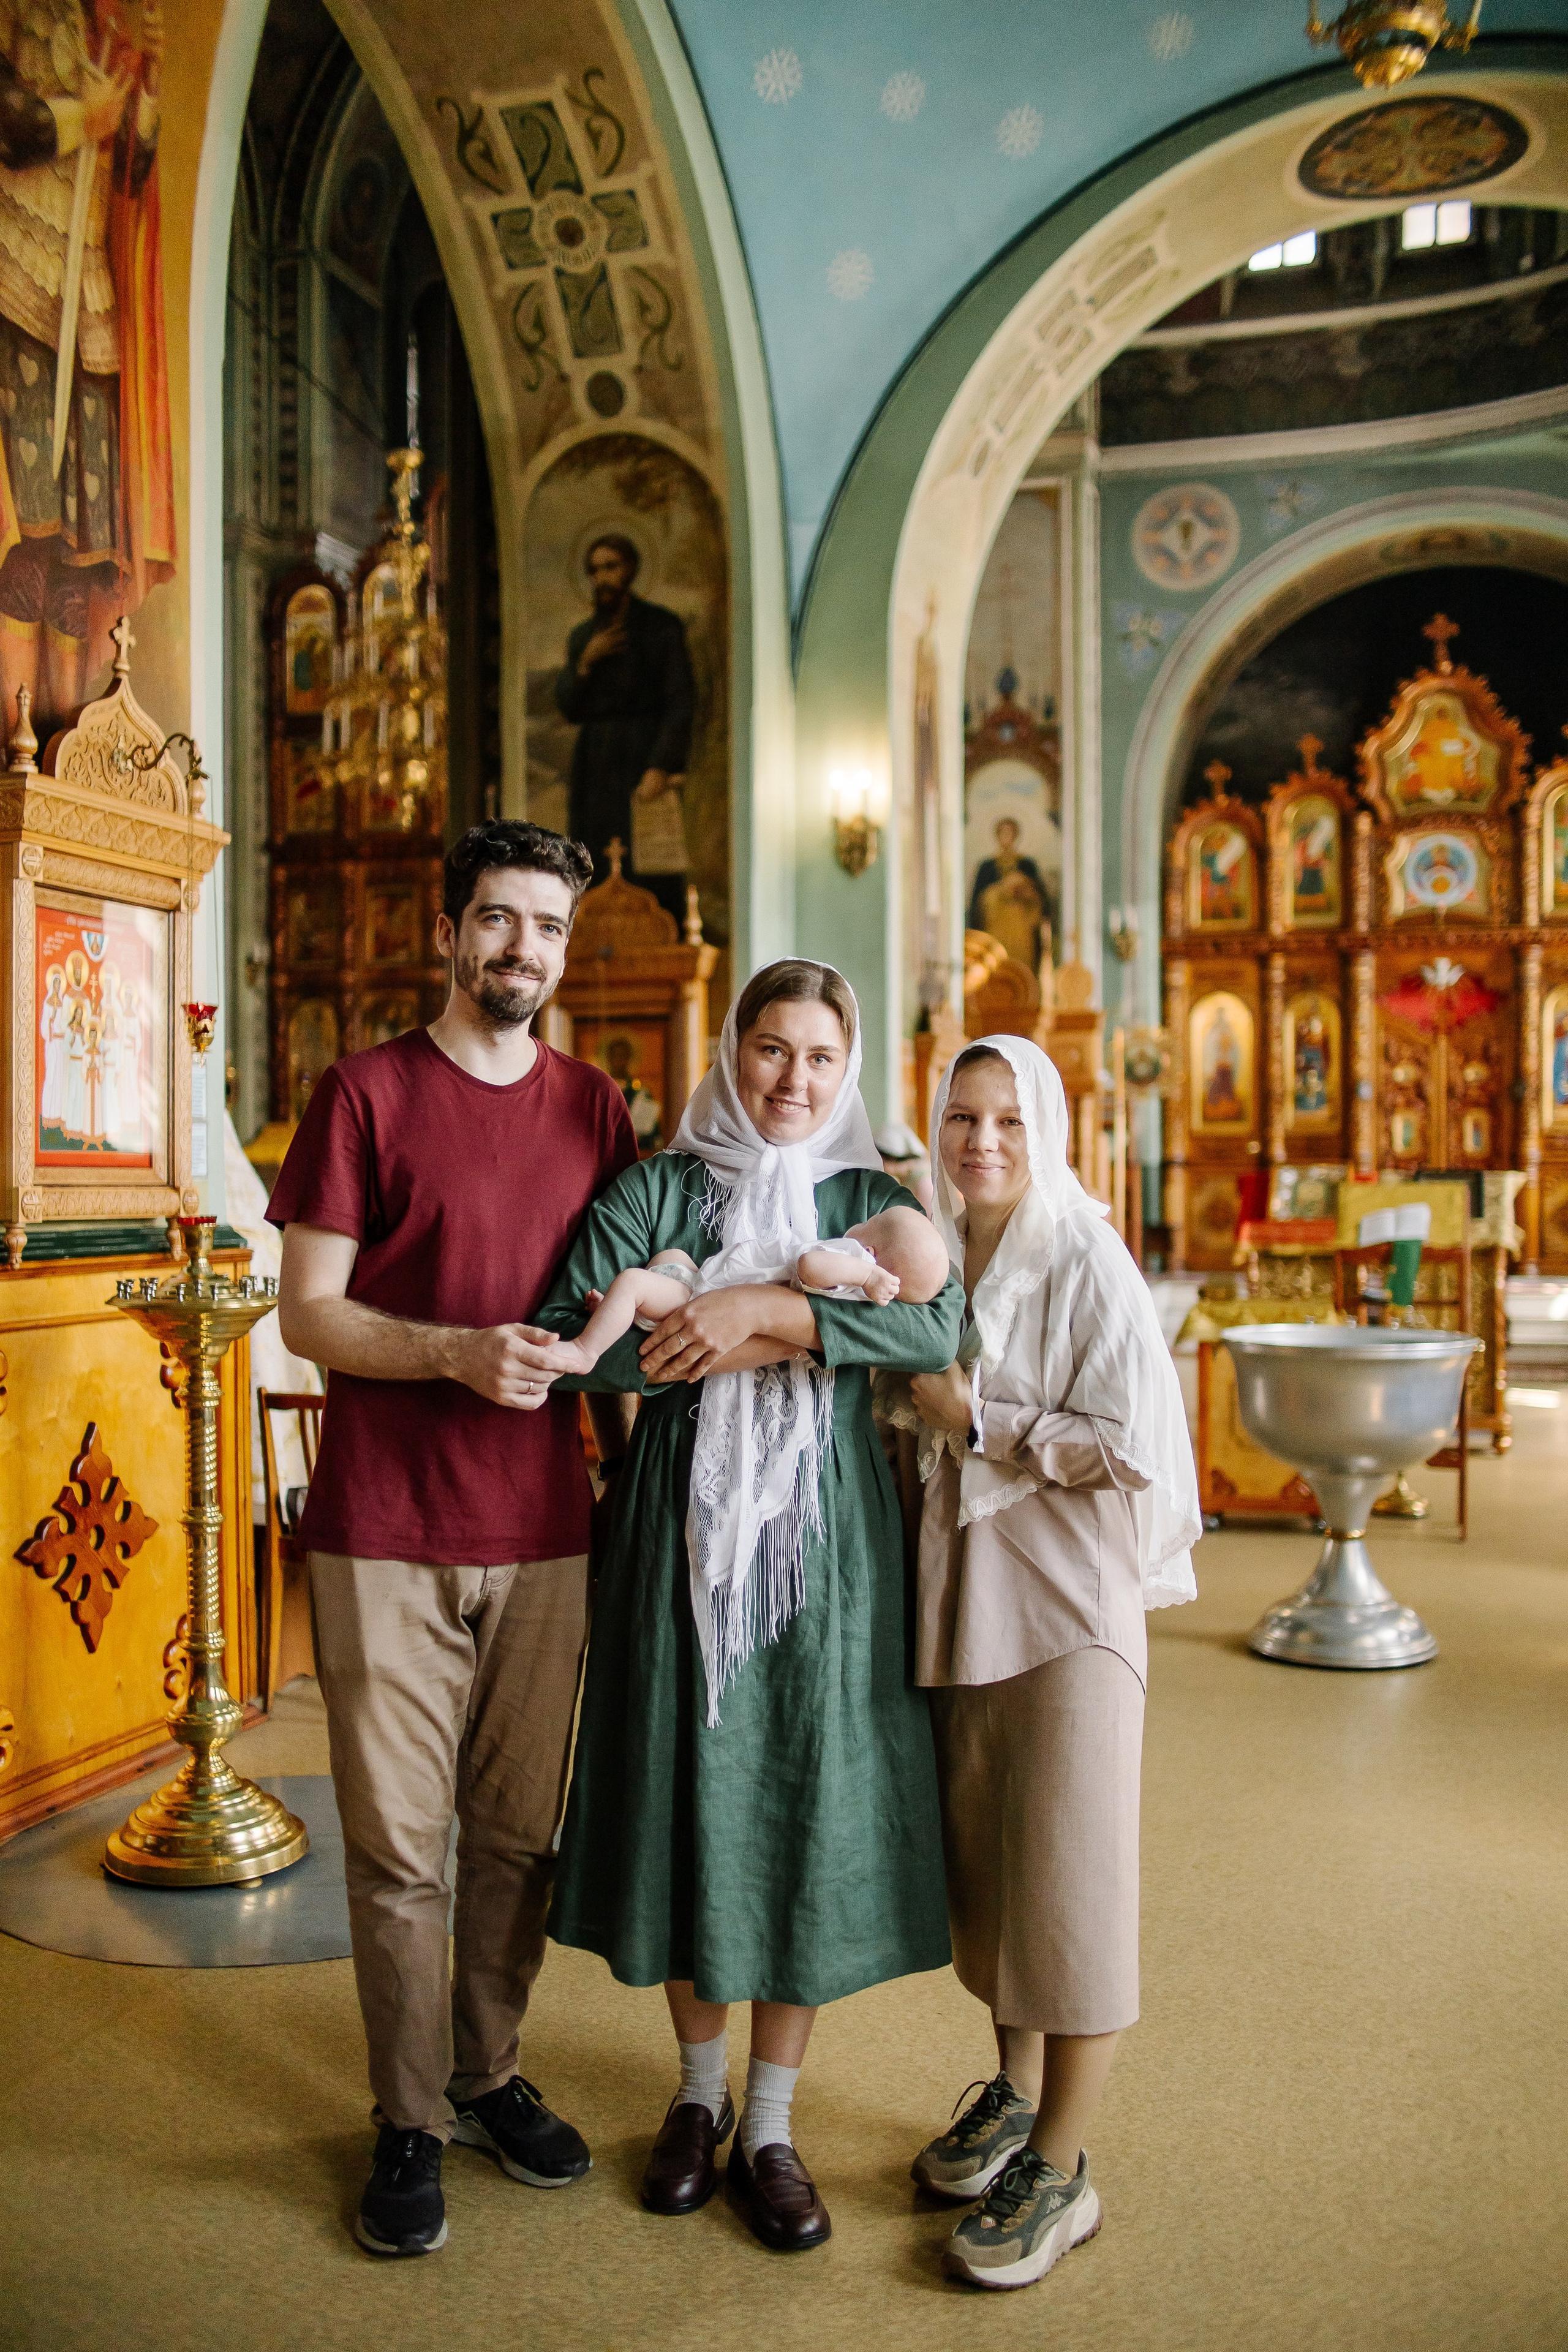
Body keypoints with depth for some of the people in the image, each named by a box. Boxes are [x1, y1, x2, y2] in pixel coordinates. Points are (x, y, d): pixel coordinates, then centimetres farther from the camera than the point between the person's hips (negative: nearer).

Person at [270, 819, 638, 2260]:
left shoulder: (594, 1107, 10)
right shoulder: (367, 1093, -2)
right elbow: (307, 1313, -5)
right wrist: (456, 1352, -19)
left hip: (544, 1534, 4)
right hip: (387, 1535, -3)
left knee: (519, 1833, 13)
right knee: (398, 1845, 5)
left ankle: (491, 2075, 33)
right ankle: (409, 2123, 23)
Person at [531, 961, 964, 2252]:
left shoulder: (872, 1198, 4)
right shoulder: (656, 1190, 2)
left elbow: (941, 1325, -15)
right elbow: (565, 1334, -11)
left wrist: (766, 1306, -22)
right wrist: (759, 1350, -14)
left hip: (824, 1532, 1)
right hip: (686, 1529, 0)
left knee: (809, 1809, 4)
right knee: (690, 1801, 8)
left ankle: (771, 2127, 22)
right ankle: (701, 2093, 31)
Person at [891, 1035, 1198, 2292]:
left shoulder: (1087, 1265, -10)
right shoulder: (941, 1258, 10)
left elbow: (1130, 1444, -16)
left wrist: (977, 1420, -14)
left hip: (1071, 1598, -6)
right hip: (965, 1591, 6)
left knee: (1071, 1874, 0)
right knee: (986, 1858, 15)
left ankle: (1062, 2170, 13)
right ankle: (1017, 2095, 34)